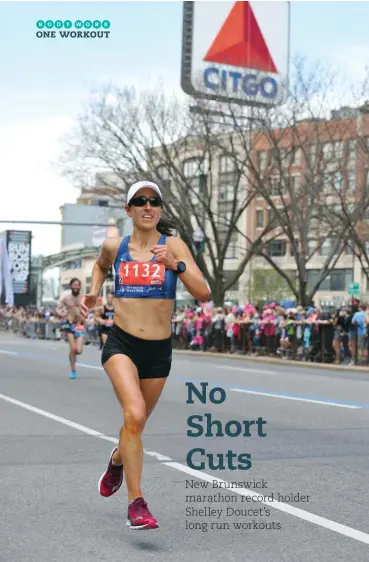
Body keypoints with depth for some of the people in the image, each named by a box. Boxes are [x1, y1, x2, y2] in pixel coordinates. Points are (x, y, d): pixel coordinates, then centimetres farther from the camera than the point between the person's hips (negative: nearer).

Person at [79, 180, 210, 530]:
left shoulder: (173, 246, -5)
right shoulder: (114, 247, 1)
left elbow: (203, 294, -13)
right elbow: (100, 266, 27)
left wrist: (175, 265, -26)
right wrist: (93, 292, 9)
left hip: (159, 349, 1)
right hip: (121, 343, -1)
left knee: (136, 423, 17)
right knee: (134, 414, -25)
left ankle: (117, 461, 53)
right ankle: (136, 504, -16)